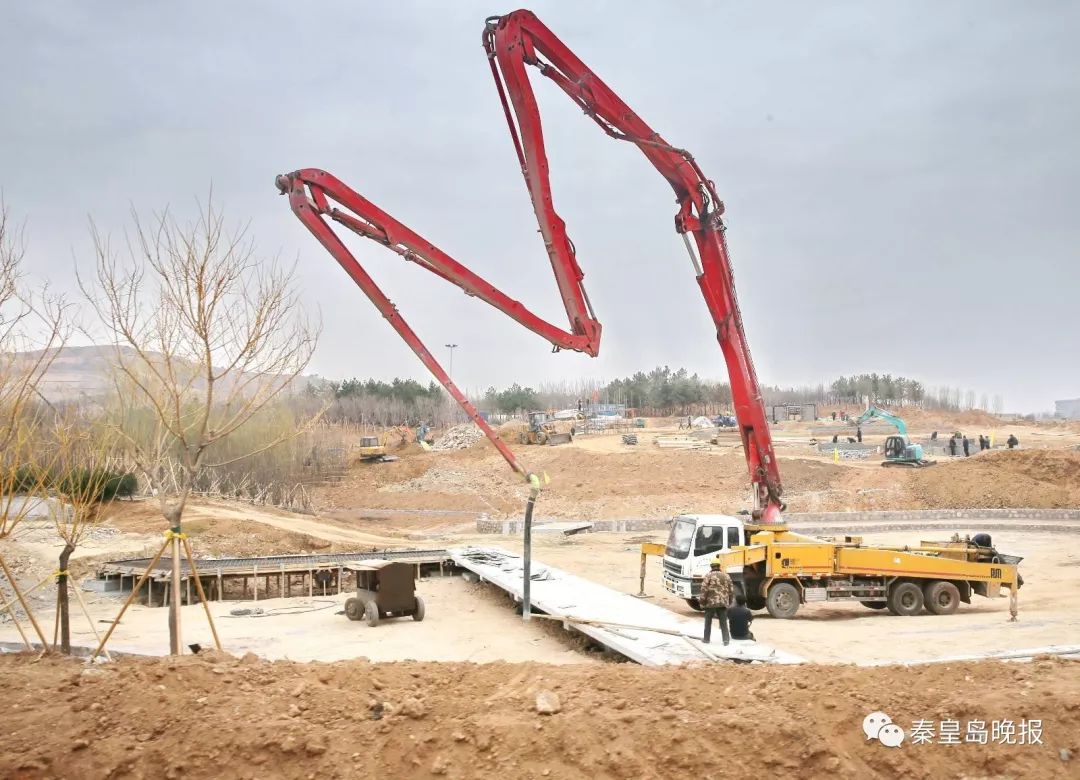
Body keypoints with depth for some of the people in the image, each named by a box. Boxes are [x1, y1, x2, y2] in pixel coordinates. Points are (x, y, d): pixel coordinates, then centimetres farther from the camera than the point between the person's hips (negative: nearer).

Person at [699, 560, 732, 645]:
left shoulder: (708, 576, -5)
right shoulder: (726, 576, 10)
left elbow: (704, 589, -11)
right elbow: (730, 590, 14)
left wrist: (702, 601, -5)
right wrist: (729, 602, 23)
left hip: (710, 602, -3)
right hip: (723, 603, 3)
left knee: (708, 621, 9)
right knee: (723, 622, 7)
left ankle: (706, 639, 14)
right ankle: (726, 639, 0)